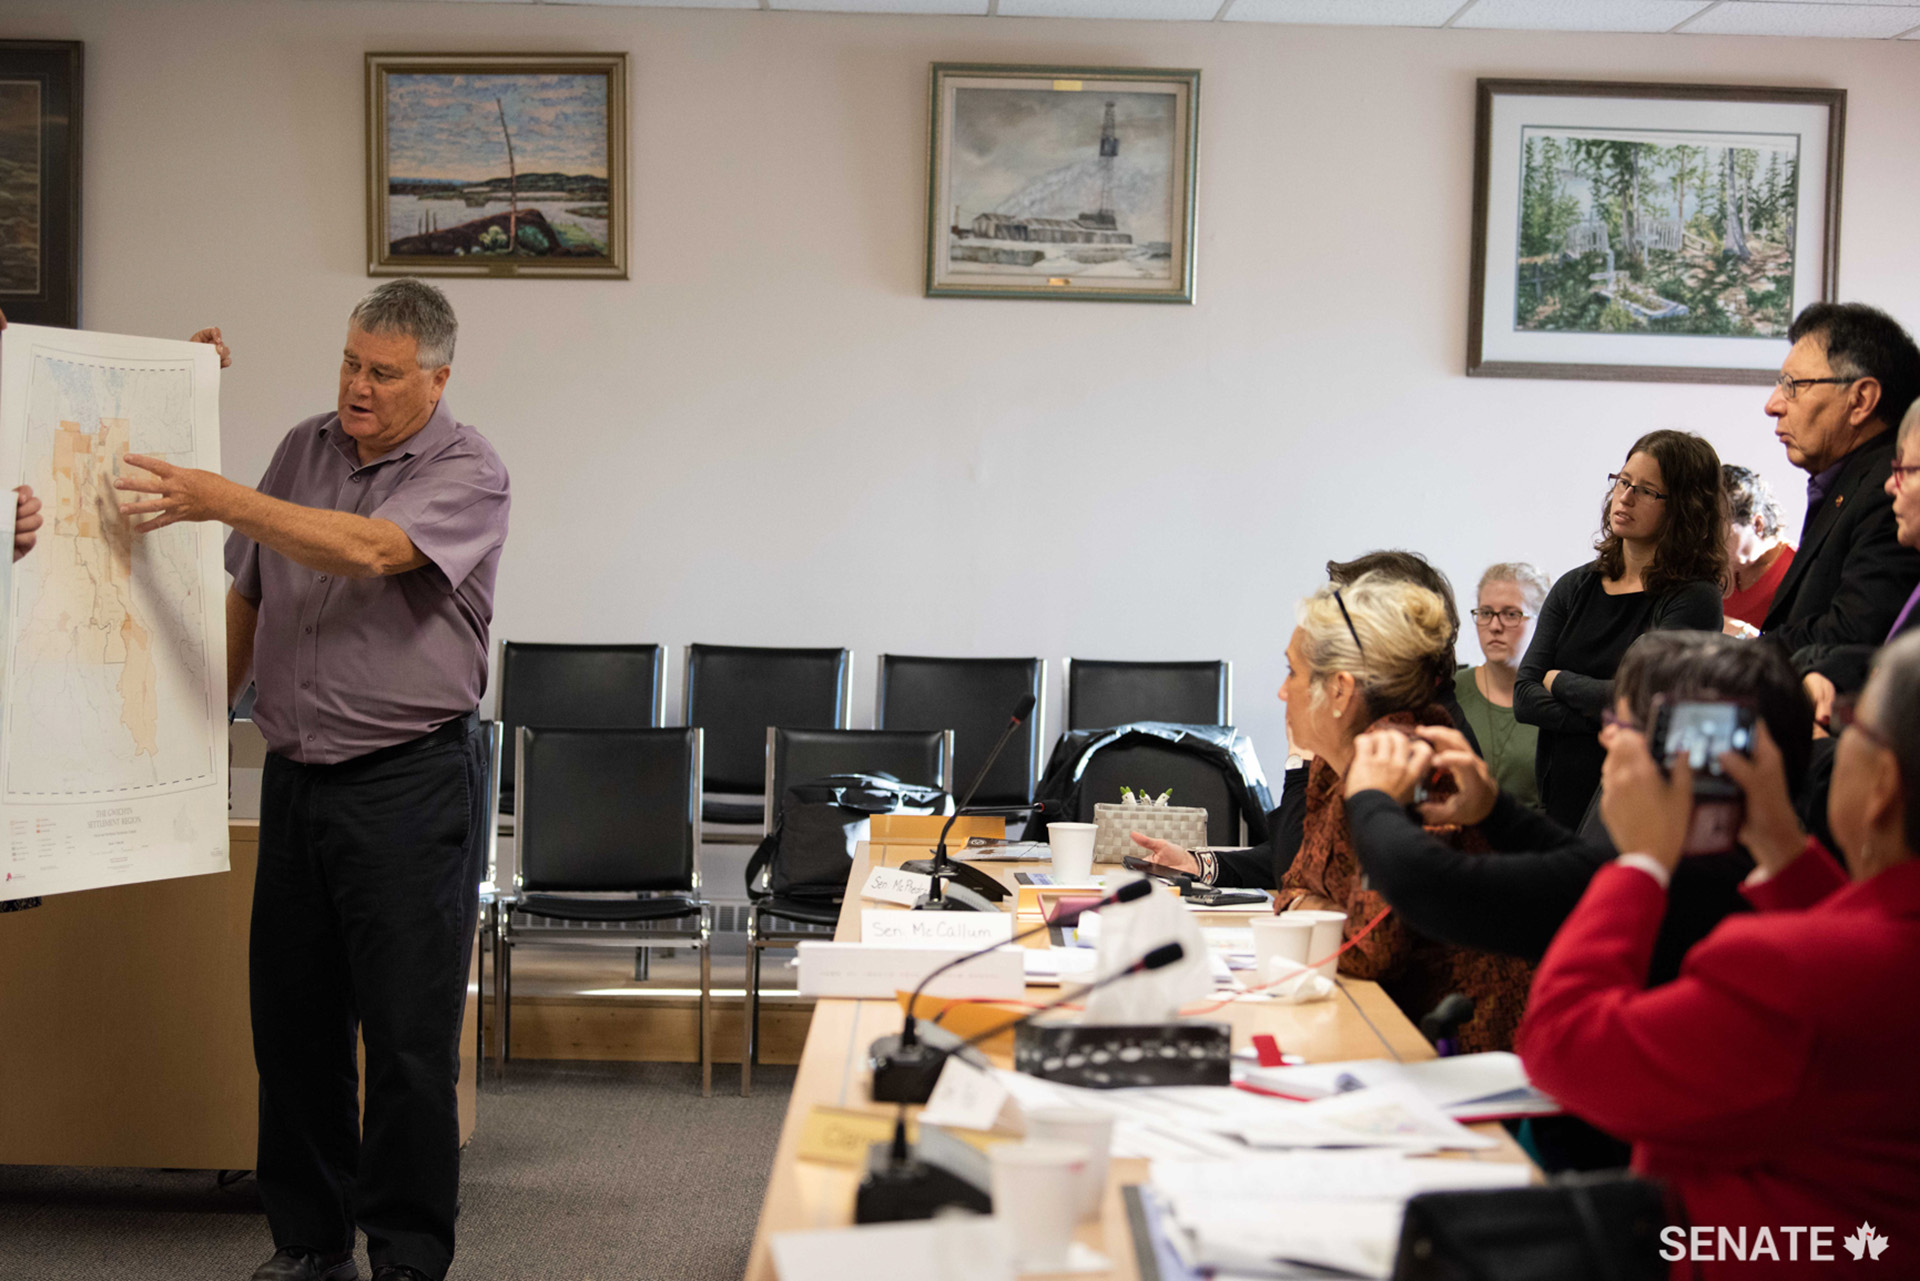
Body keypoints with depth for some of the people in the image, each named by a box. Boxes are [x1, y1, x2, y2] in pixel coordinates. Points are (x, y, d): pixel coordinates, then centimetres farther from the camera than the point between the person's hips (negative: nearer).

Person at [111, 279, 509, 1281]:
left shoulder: (467, 473, -7)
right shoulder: (304, 449, 11)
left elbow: (370, 551, -25)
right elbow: (246, 597, 20)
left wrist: (221, 501, -26)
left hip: (410, 784, -6)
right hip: (295, 775, 6)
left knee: (409, 1035, -3)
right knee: (292, 1020, 11)